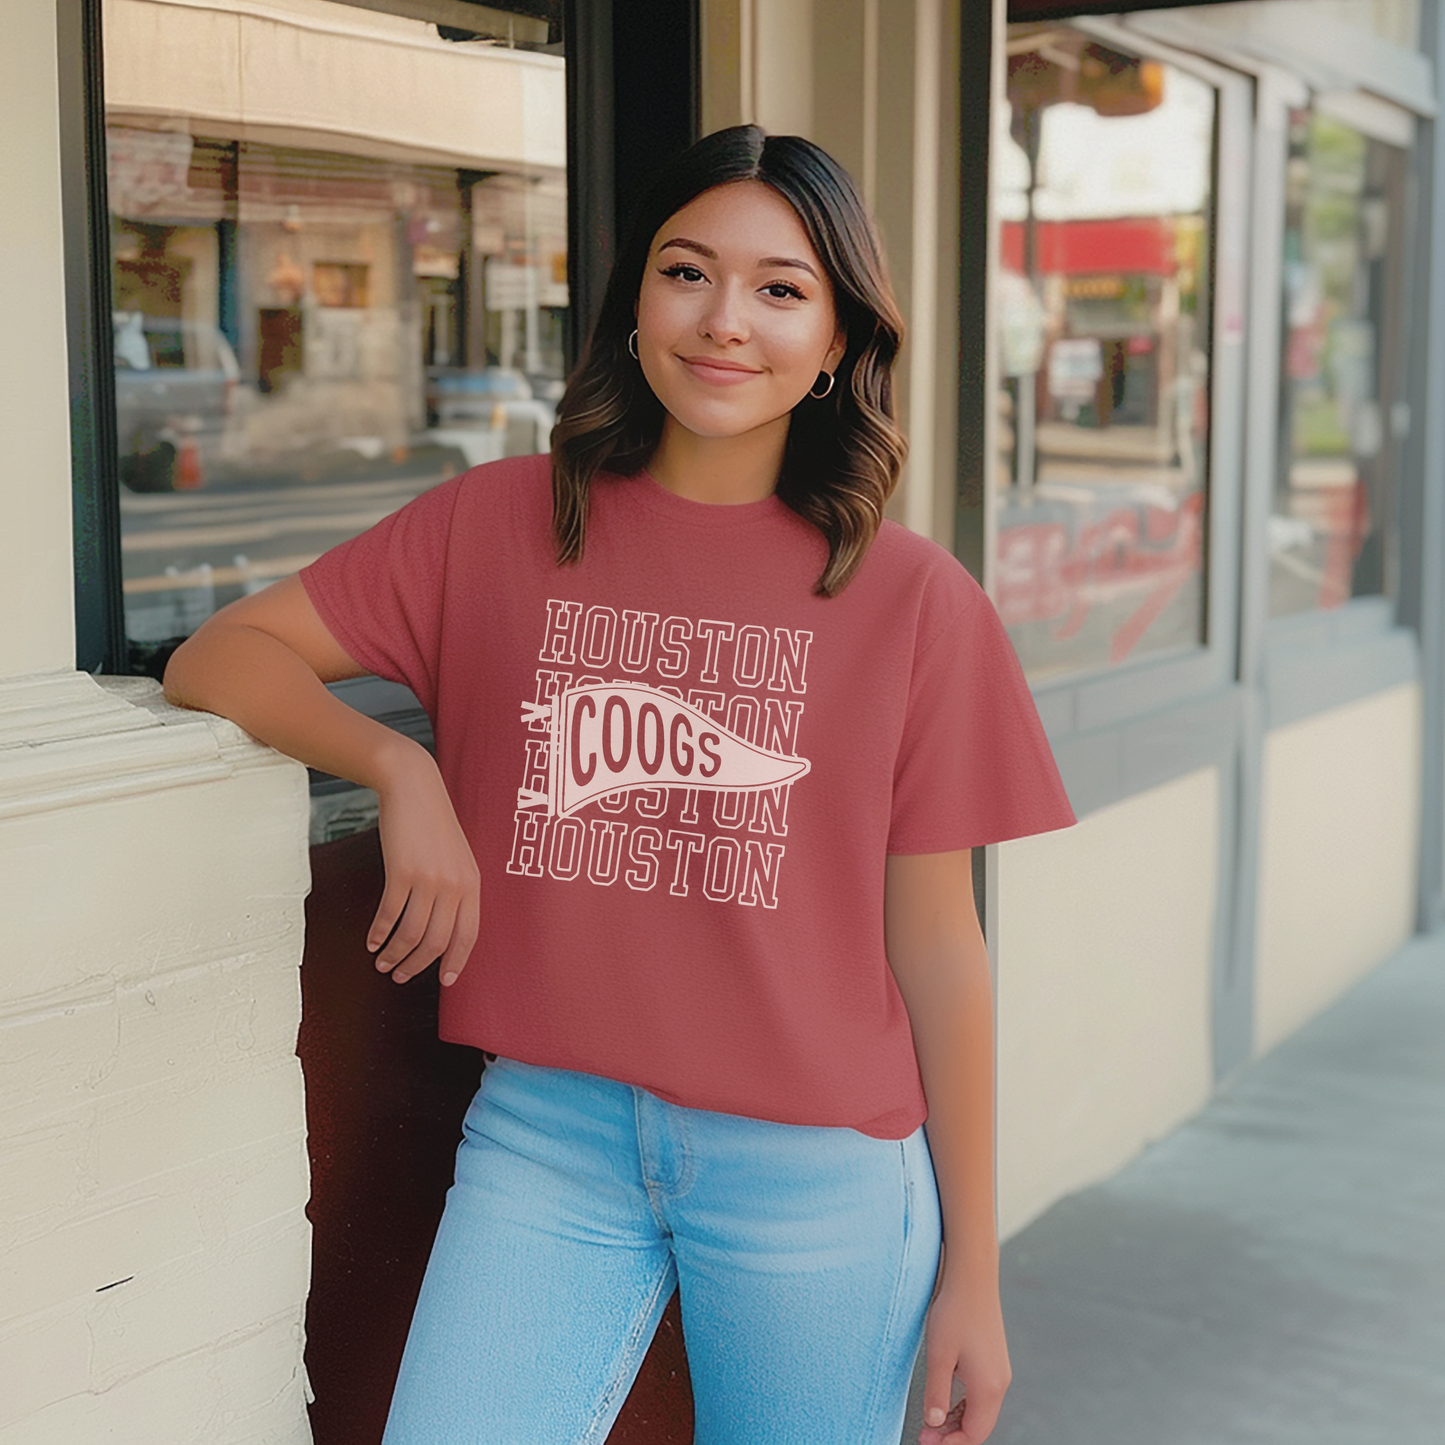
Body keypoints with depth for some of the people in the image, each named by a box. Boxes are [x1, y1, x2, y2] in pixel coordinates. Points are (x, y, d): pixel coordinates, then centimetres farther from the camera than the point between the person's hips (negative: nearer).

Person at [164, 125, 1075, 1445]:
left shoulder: (913, 598, -4)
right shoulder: (499, 527, 0)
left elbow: (936, 944, -1)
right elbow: (219, 656, 3)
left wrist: (972, 1271, 2)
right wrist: (400, 769, -15)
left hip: (816, 1172, 0)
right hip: (550, 1135, 1)